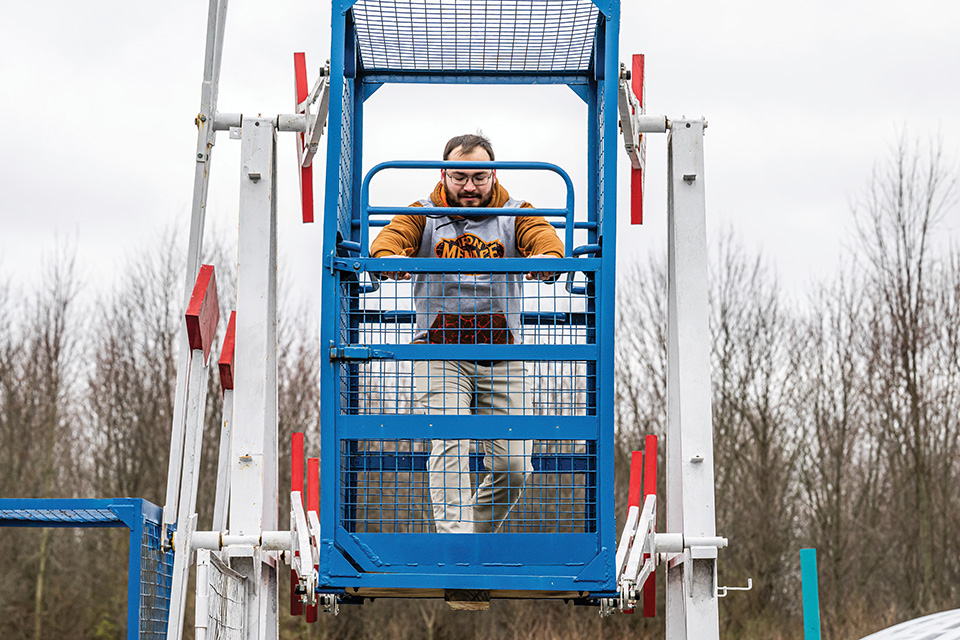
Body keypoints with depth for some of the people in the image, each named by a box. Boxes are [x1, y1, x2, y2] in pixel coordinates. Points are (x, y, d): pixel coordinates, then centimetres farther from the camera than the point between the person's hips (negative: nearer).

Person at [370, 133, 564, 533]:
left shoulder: (515, 214, 8)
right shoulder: (423, 215, 7)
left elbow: (548, 242, -10)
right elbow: (385, 243, -9)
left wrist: (545, 259, -35)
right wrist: (391, 258, -35)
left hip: (501, 357, 1)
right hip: (438, 353, -1)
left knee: (513, 465, -2)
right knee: (448, 447, -17)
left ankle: (480, 533, 21)